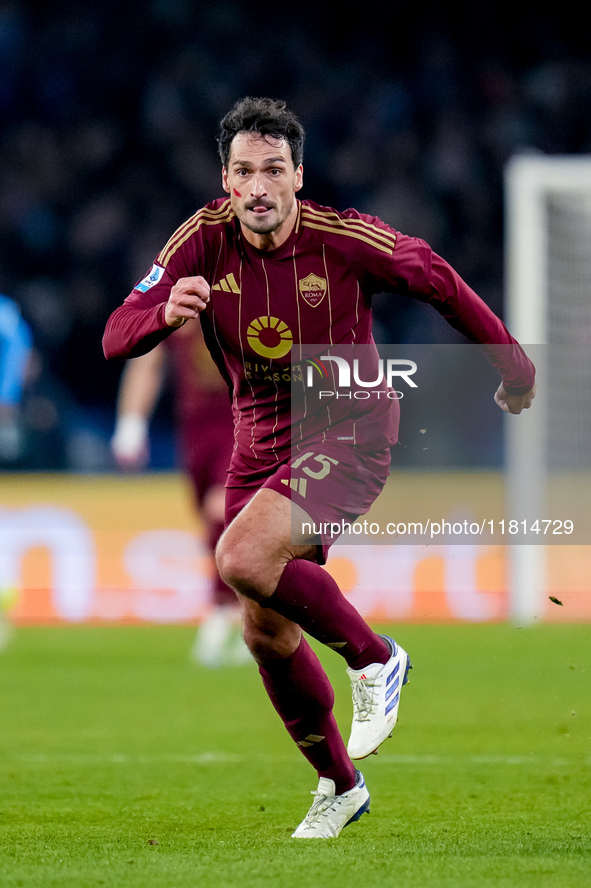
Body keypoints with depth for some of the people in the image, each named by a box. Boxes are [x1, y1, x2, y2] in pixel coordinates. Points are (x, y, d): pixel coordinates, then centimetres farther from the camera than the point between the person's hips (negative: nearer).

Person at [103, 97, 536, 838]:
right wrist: (165, 311, -41)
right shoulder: (204, 241, -12)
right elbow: (116, 339, -17)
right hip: (261, 440, 5)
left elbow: (435, 279, -1)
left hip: (349, 431, -5)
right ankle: (338, 784, 29)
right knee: (264, 630, 8)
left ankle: (374, 660, -5)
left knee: (243, 560, -28)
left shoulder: (344, 238, -18)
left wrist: (512, 368, 10)